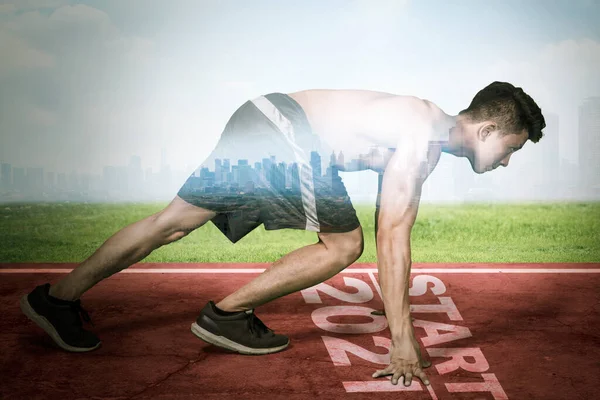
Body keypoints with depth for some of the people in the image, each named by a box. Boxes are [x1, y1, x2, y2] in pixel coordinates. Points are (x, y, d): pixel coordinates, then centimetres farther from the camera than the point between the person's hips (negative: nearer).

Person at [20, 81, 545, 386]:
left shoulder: (426, 134, 16)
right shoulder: (421, 136, -13)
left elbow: (393, 228, 23)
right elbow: (391, 237, -20)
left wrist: (402, 320, 27)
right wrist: (402, 335, -18)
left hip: (264, 121, 9)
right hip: (283, 133, -9)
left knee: (174, 221, 10)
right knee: (344, 244, -4)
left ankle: (60, 296, 17)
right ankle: (228, 314, 3)